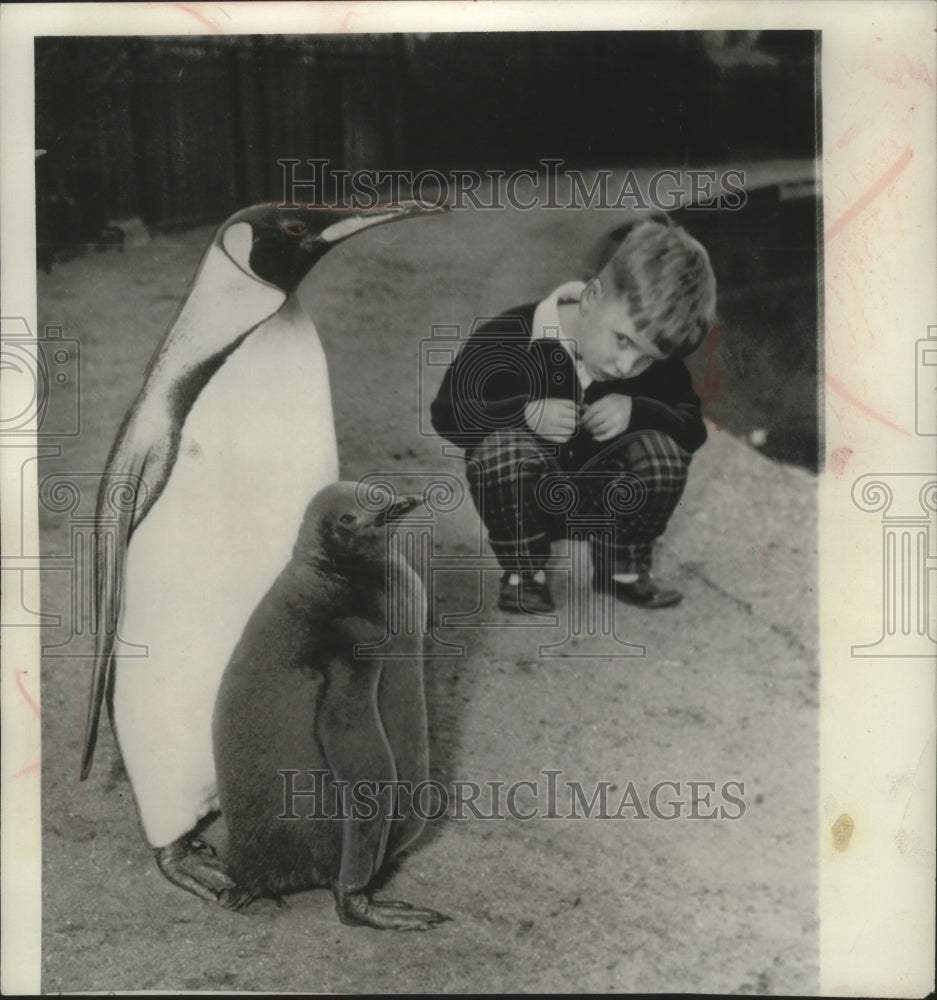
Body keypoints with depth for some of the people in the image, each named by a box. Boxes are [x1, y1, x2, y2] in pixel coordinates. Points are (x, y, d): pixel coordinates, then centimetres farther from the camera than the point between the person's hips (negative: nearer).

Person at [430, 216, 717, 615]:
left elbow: (693, 428, -8)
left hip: (604, 503, 3)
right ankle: (523, 573, -9)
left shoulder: (658, 361, -11)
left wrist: (637, 412, -30)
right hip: (528, 502, -2)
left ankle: (622, 568, 1)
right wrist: (527, 413, -36)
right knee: (504, 446, -34)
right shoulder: (508, 339, -23)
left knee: (662, 451, -24)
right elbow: (446, 413, -18)